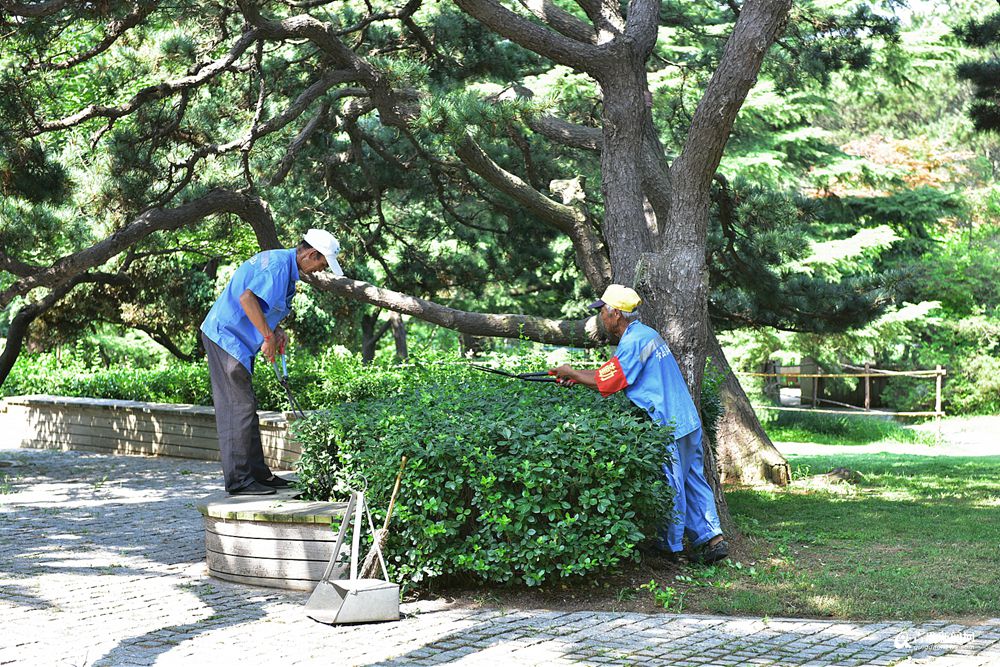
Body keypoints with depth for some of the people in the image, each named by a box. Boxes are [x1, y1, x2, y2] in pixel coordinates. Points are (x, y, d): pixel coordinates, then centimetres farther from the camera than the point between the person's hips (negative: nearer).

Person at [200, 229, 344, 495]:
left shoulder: (283, 263, 15)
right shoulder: (279, 264, -18)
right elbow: (247, 298, -29)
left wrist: (276, 330, 7)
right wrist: (269, 336, -21)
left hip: (232, 338, 11)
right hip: (227, 336, -11)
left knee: (244, 407, 13)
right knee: (240, 406, -9)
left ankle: (257, 473, 20)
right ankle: (239, 480, -6)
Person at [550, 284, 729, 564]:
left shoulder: (633, 342, -16)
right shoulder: (646, 333, 15)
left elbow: (605, 383, -14)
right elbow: (615, 371, 21)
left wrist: (572, 373, 0)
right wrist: (578, 375, 19)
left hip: (668, 427, -9)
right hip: (687, 419, 9)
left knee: (670, 487, 2)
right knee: (693, 481, 12)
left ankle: (670, 547, 12)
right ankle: (712, 537, 12)